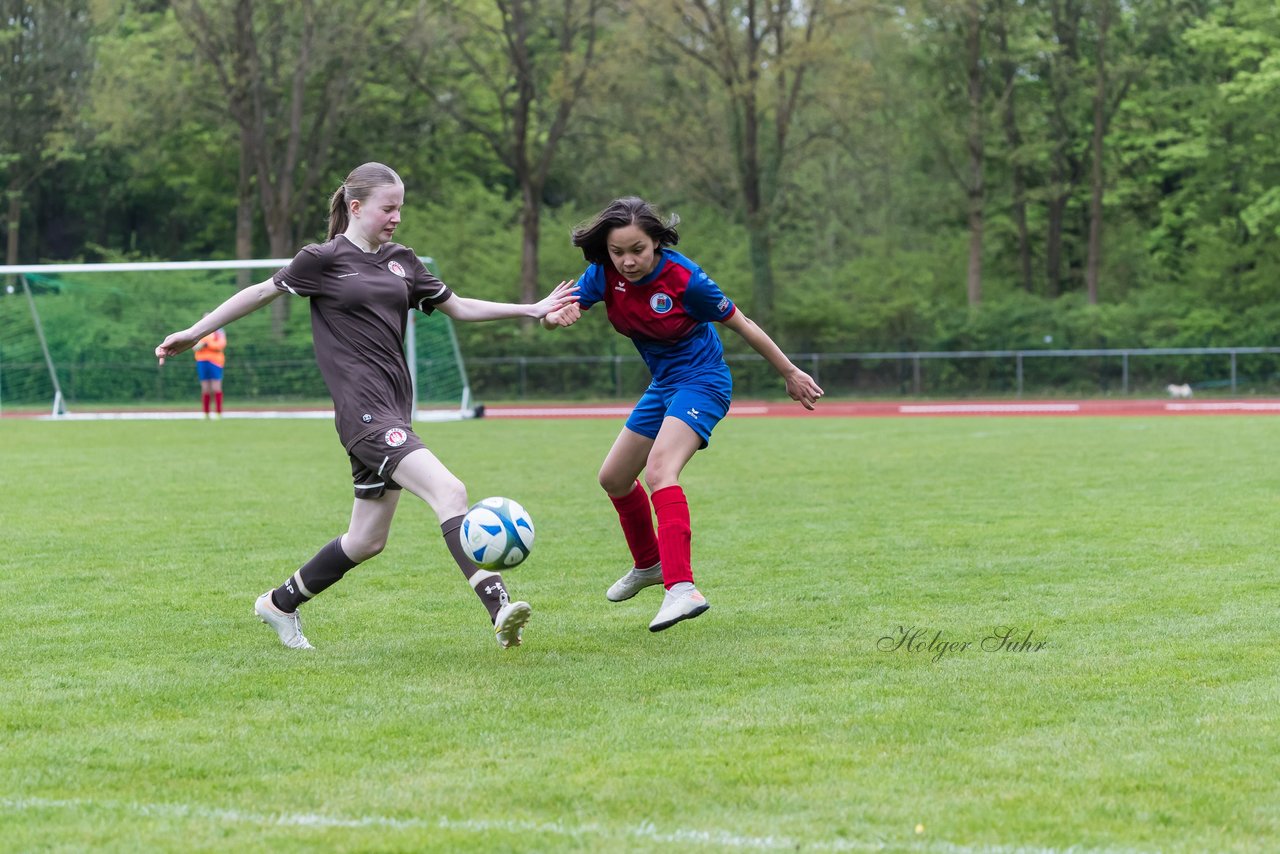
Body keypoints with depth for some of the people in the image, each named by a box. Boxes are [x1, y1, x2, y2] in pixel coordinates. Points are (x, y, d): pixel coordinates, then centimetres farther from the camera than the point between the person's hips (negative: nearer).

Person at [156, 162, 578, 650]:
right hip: (362, 410, -8)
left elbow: (457, 307, 22)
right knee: (449, 492, -24)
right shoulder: (324, 259, -1)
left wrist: (531, 310, 14)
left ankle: (280, 604, 31)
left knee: (367, 540, 12)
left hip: (394, 409, 8)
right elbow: (263, 292, 8)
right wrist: (195, 333, 13)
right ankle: (499, 610, -33)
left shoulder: (401, 261, 15)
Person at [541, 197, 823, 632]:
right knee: (614, 478, 18)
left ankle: (682, 589, -41)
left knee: (659, 470, -30)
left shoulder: (683, 278, -24)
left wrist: (790, 374, -4)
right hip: (663, 384, 8)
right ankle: (648, 565, 43)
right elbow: (559, 311, -17)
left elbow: (741, 324, -13)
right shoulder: (605, 274, -10)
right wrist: (554, 316, -43)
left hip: (701, 380, -8)